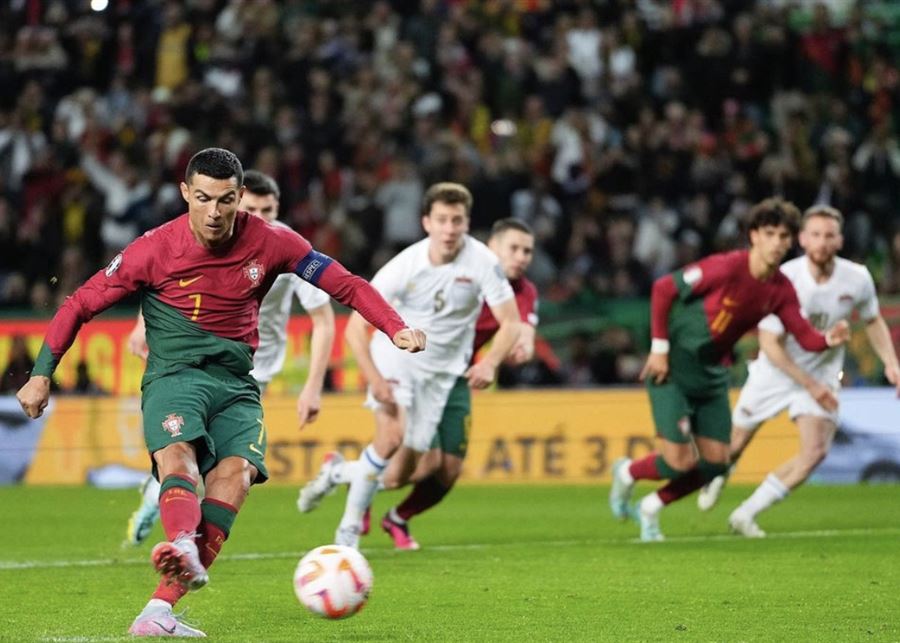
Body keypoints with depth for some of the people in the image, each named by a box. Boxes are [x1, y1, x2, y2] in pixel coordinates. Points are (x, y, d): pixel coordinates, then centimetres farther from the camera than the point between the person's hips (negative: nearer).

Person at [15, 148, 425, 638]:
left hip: (236, 384, 2)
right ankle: (183, 550, -64)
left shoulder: (269, 243, 0)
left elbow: (346, 285, 5)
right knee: (177, 452, -34)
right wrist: (41, 374, 1)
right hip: (173, 376, -2)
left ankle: (161, 608, -35)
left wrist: (397, 330, -8)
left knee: (236, 470, -26)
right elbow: (80, 305, 4)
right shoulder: (155, 249, -5)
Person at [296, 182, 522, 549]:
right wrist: (374, 378, -28)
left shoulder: (482, 262, -17)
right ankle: (348, 531, -13)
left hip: (443, 370, 3)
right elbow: (355, 327, -15)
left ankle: (338, 472, 33)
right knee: (392, 435, -29)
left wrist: (490, 363, -32)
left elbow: (510, 323, -13)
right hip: (396, 356, -3)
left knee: (398, 477, 1)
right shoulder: (405, 265, -20)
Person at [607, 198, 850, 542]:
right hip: (673, 369, -7)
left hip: (712, 374, 7)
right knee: (680, 461, -11)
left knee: (715, 463, 2)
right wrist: (659, 348, -16)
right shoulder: (727, 267, -22)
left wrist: (829, 338, -29)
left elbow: (805, 336, -6)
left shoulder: (781, 290, -3)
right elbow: (663, 288, -18)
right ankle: (627, 473, 23)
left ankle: (650, 508, 25)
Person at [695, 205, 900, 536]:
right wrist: (809, 384, -24)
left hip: (822, 374, 2)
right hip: (775, 372, -2)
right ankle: (718, 476, 50)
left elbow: (873, 321, 8)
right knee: (733, 444, 10)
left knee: (815, 451, -18)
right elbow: (770, 344, -20)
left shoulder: (857, 279, -14)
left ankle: (746, 515, -6)